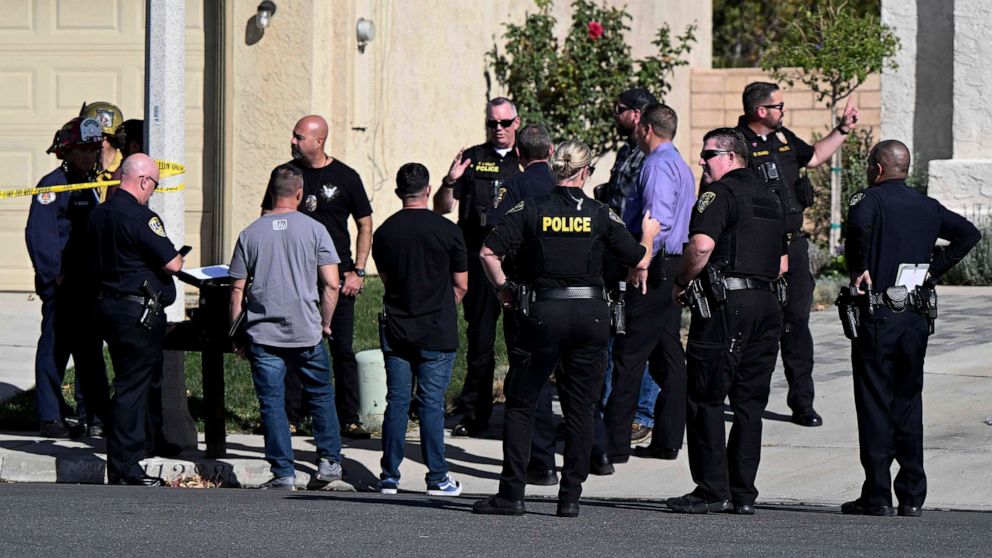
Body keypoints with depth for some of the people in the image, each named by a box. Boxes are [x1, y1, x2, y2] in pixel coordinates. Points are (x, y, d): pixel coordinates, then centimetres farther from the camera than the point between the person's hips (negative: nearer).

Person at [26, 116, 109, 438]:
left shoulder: (91, 187, 16)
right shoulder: (53, 185, -9)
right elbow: (38, 234, -16)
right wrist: (54, 276, -18)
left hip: (88, 285, 8)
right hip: (61, 286, -8)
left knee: (90, 350, 9)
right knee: (55, 349, -4)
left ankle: (96, 416, 13)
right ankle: (51, 419, 0)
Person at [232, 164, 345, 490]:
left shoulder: (250, 234, 1)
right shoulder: (314, 230, -2)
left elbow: (237, 290, 3)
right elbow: (331, 284, -6)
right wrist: (325, 323, 8)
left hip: (263, 333, 0)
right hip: (306, 333, 0)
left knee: (272, 403, 3)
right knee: (321, 395, 17)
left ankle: (283, 473, 0)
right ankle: (329, 462, 19)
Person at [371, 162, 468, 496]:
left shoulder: (384, 233, 2)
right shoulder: (447, 231, -7)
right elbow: (461, 285, -1)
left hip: (396, 330, 3)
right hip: (437, 331, -3)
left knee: (396, 402, 7)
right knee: (431, 403, -1)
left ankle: (390, 477, 7)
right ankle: (437, 478, 0)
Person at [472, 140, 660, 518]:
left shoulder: (531, 210, -1)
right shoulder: (599, 214, 1)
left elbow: (488, 252, -8)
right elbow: (640, 261, 5)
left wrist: (502, 287, 8)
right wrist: (648, 235, 26)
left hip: (543, 314, -1)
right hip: (591, 313, 1)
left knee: (520, 404, 8)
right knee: (581, 408, 9)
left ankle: (512, 494, 3)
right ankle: (571, 497, 6)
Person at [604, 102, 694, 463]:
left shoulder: (658, 166, -13)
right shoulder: (681, 166, 19)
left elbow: (658, 219, -27)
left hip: (653, 270, -10)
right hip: (674, 268, 10)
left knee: (629, 356, -8)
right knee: (668, 354, 11)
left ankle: (614, 444, -8)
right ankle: (667, 440, 14)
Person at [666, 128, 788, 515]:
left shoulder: (721, 193, -7)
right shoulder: (769, 199, 19)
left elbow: (702, 244, -21)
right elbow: (782, 262, 23)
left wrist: (681, 284, -8)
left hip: (726, 306, -8)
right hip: (766, 304, 8)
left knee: (706, 399, -2)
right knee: (750, 402, 9)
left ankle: (712, 490, -5)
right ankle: (743, 493, 9)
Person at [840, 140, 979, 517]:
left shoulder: (869, 200, -6)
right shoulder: (927, 207, 12)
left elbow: (860, 224, -29)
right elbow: (968, 234, 12)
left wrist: (859, 269, -16)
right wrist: (935, 268, 9)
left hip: (877, 316, -5)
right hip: (917, 316, 5)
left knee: (875, 405, -1)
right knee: (909, 404, 11)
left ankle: (877, 496, -3)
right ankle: (912, 496, 10)